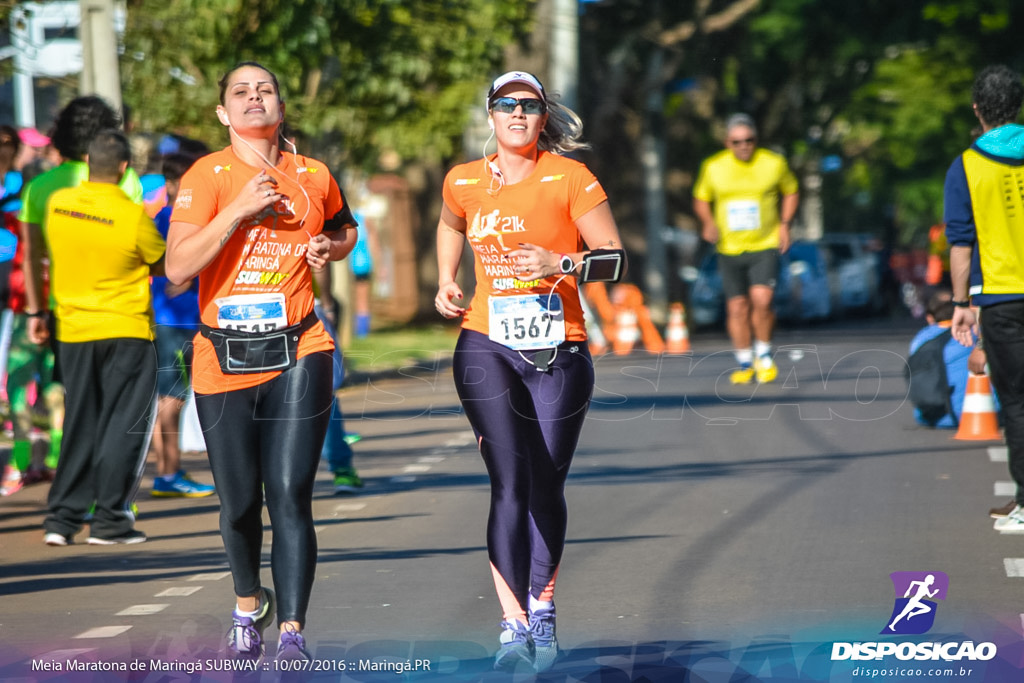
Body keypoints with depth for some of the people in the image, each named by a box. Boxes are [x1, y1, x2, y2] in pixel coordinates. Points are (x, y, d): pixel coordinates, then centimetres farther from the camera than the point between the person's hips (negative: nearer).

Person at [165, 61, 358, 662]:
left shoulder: (313, 177, 7)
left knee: (290, 495, -11)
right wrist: (239, 209, -19)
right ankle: (248, 604, 37)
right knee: (239, 502, 10)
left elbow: (346, 231, 29)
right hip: (223, 360, 0)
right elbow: (178, 268, -14)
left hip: (298, 354, 0)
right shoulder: (207, 176, -3)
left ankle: (292, 634, -10)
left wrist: (329, 247, 6)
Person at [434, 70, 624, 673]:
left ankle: (543, 610, 25)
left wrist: (561, 264, -18)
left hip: (559, 350, -1)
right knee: (510, 483, -12)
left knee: (546, 488, 5)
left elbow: (615, 258, -3)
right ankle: (514, 625, -13)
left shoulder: (570, 178, -3)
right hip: (487, 346, 1)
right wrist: (447, 284, 16)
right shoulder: (463, 183, 7)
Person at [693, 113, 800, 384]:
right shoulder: (713, 167, 0)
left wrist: (784, 224, 1)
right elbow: (701, 199, 15)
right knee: (737, 307, 2)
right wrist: (708, 222, -4)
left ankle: (763, 354, 4)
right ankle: (745, 363, 19)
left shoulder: (774, 163, -2)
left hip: (765, 246, -2)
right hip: (729, 248, 2)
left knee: (761, 299, -19)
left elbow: (791, 192, 14)